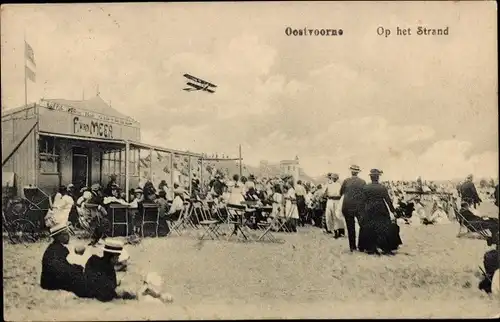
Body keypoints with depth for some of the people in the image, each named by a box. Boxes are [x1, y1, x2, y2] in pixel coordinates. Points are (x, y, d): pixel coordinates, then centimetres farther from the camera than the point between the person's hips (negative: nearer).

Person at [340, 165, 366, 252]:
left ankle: (352, 246, 8)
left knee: (350, 228, 6)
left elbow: (341, 193, 6)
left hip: (348, 207, 0)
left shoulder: (346, 181, -6)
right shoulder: (363, 182, -5)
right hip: (360, 207, 0)